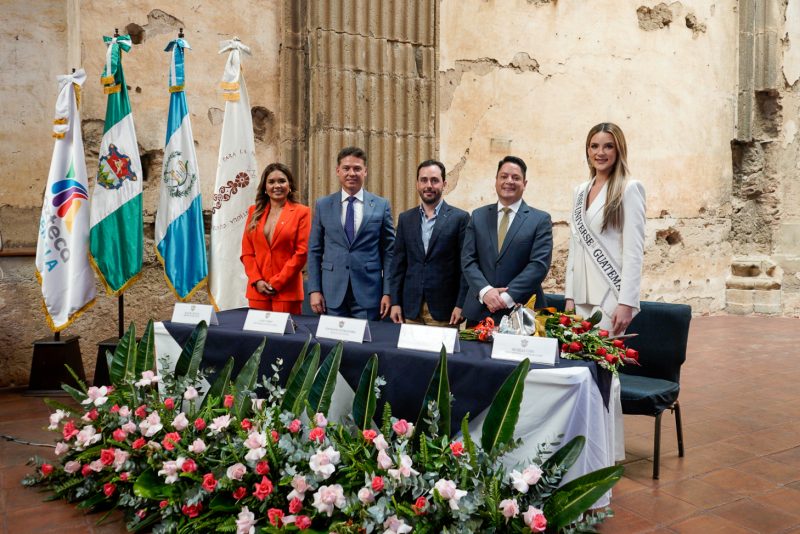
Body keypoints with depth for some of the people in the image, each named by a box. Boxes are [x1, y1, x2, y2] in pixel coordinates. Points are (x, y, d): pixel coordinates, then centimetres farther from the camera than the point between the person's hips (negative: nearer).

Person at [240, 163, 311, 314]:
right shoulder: (255, 211, 12)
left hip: (287, 291, -3)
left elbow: (302, 252, -5)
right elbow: (247, 251, 10)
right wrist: (256, 280, -4)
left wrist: (277, 283, -9)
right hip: (257, 290, 3)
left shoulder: (301, 212, 1)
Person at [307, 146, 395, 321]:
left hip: (368, 293, -1)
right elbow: (314, 251, 7)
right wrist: (314, 290, -1)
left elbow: (389, 252, 3)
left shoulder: (381, 206, 2)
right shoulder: (323, 205, 6)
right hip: (332, 293, 1)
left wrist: (388, 293, -3)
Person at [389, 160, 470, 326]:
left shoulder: (460, 218, -2)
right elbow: (398, 264, 9)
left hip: (444, 308, -3)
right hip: (411, 307, 3)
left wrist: (461, 305, -10)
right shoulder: (405, 218, 9)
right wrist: (395, 302, 4)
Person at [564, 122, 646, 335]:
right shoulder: (580, 191, 13)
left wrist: (626, 303, -16)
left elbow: (634, 251, -10)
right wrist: (570, 296, 8)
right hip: (582, 295, 6)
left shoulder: (629, 189, -5)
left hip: (611, 294, -5)